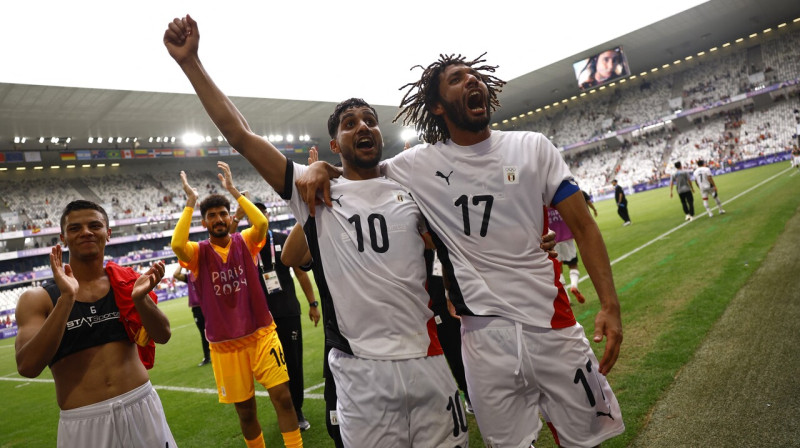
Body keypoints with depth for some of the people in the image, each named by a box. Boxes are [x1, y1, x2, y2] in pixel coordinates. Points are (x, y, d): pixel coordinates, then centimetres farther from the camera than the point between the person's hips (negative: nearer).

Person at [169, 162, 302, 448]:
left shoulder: (245, 242, 1)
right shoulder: (199, 253, -1)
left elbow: (262, 222, -20)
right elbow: (177, 245, -23)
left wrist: (233, 190, -16)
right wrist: (190, 202, -17)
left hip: (262, 333, 0)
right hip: (225, 344, 0)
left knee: (282, 397, -3)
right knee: (245, 409, 12)